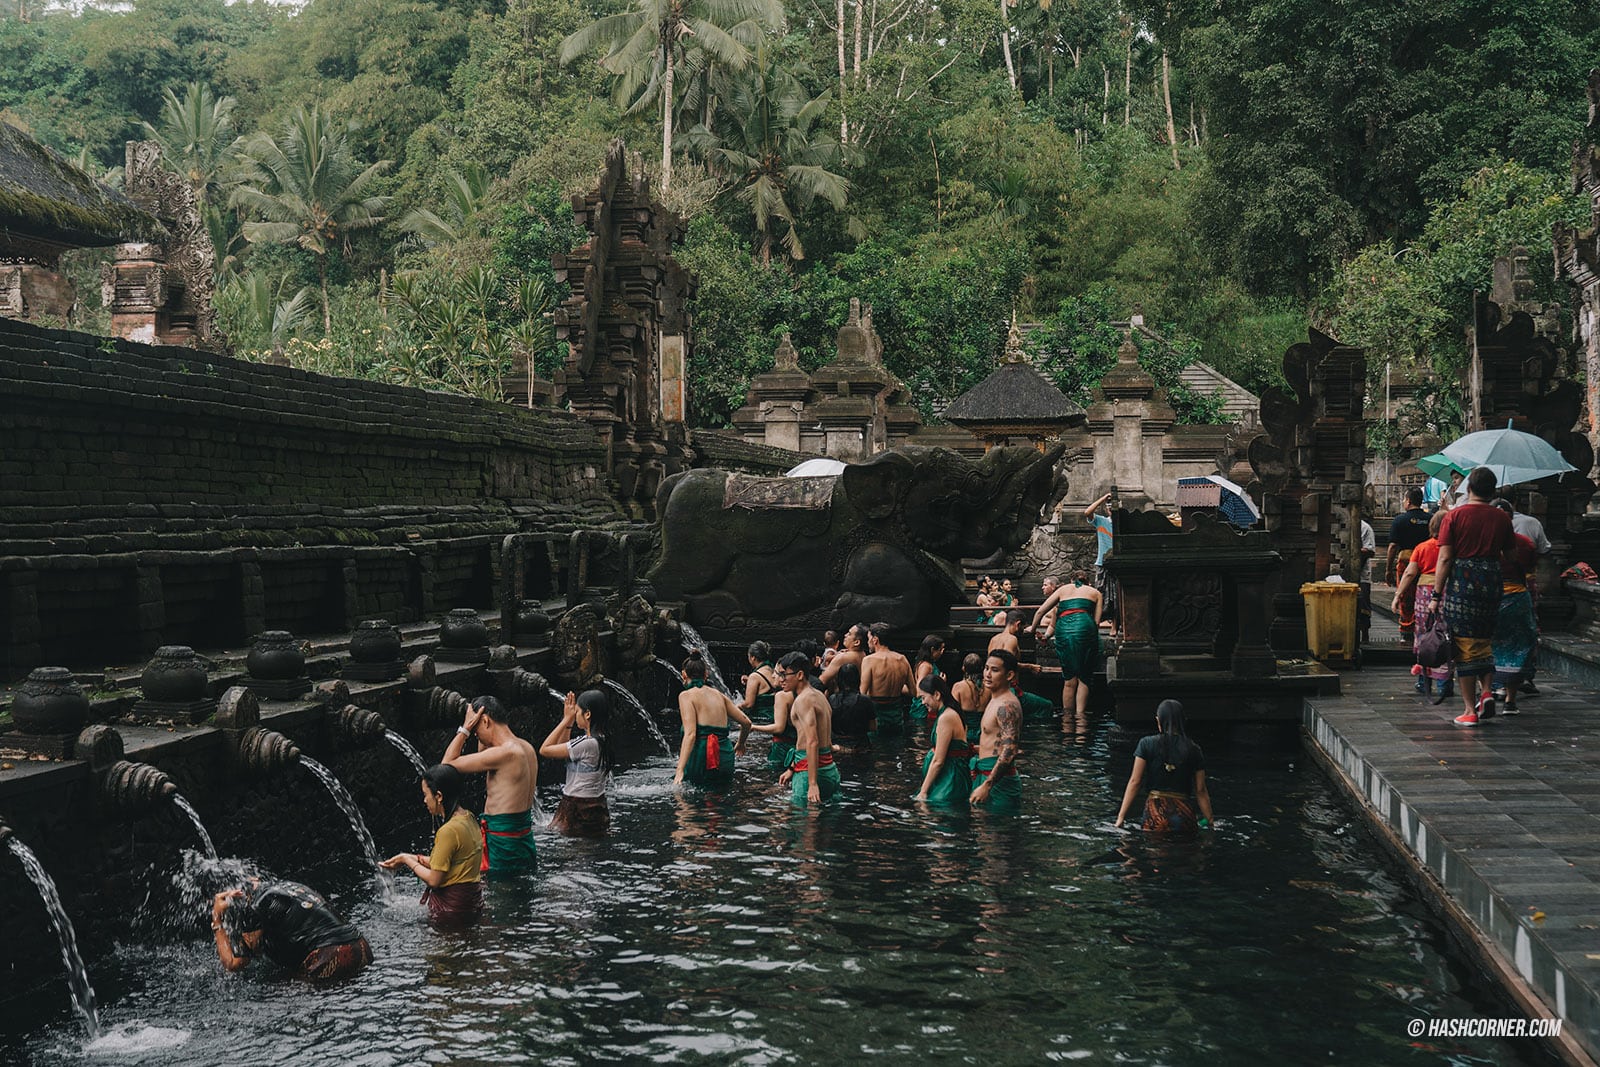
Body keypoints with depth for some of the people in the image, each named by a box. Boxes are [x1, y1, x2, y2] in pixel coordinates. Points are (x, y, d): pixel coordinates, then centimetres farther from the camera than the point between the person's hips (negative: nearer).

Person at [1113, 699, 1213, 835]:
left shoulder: (1147, 744, 2)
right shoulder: (1194, 750, 7)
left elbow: (1135, 782, 1)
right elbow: (1200, 790, 8)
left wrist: (1121, 816, 4)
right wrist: (1209, 823, 15)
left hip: (1156, 812, -1)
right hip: (1185, 813, 1)